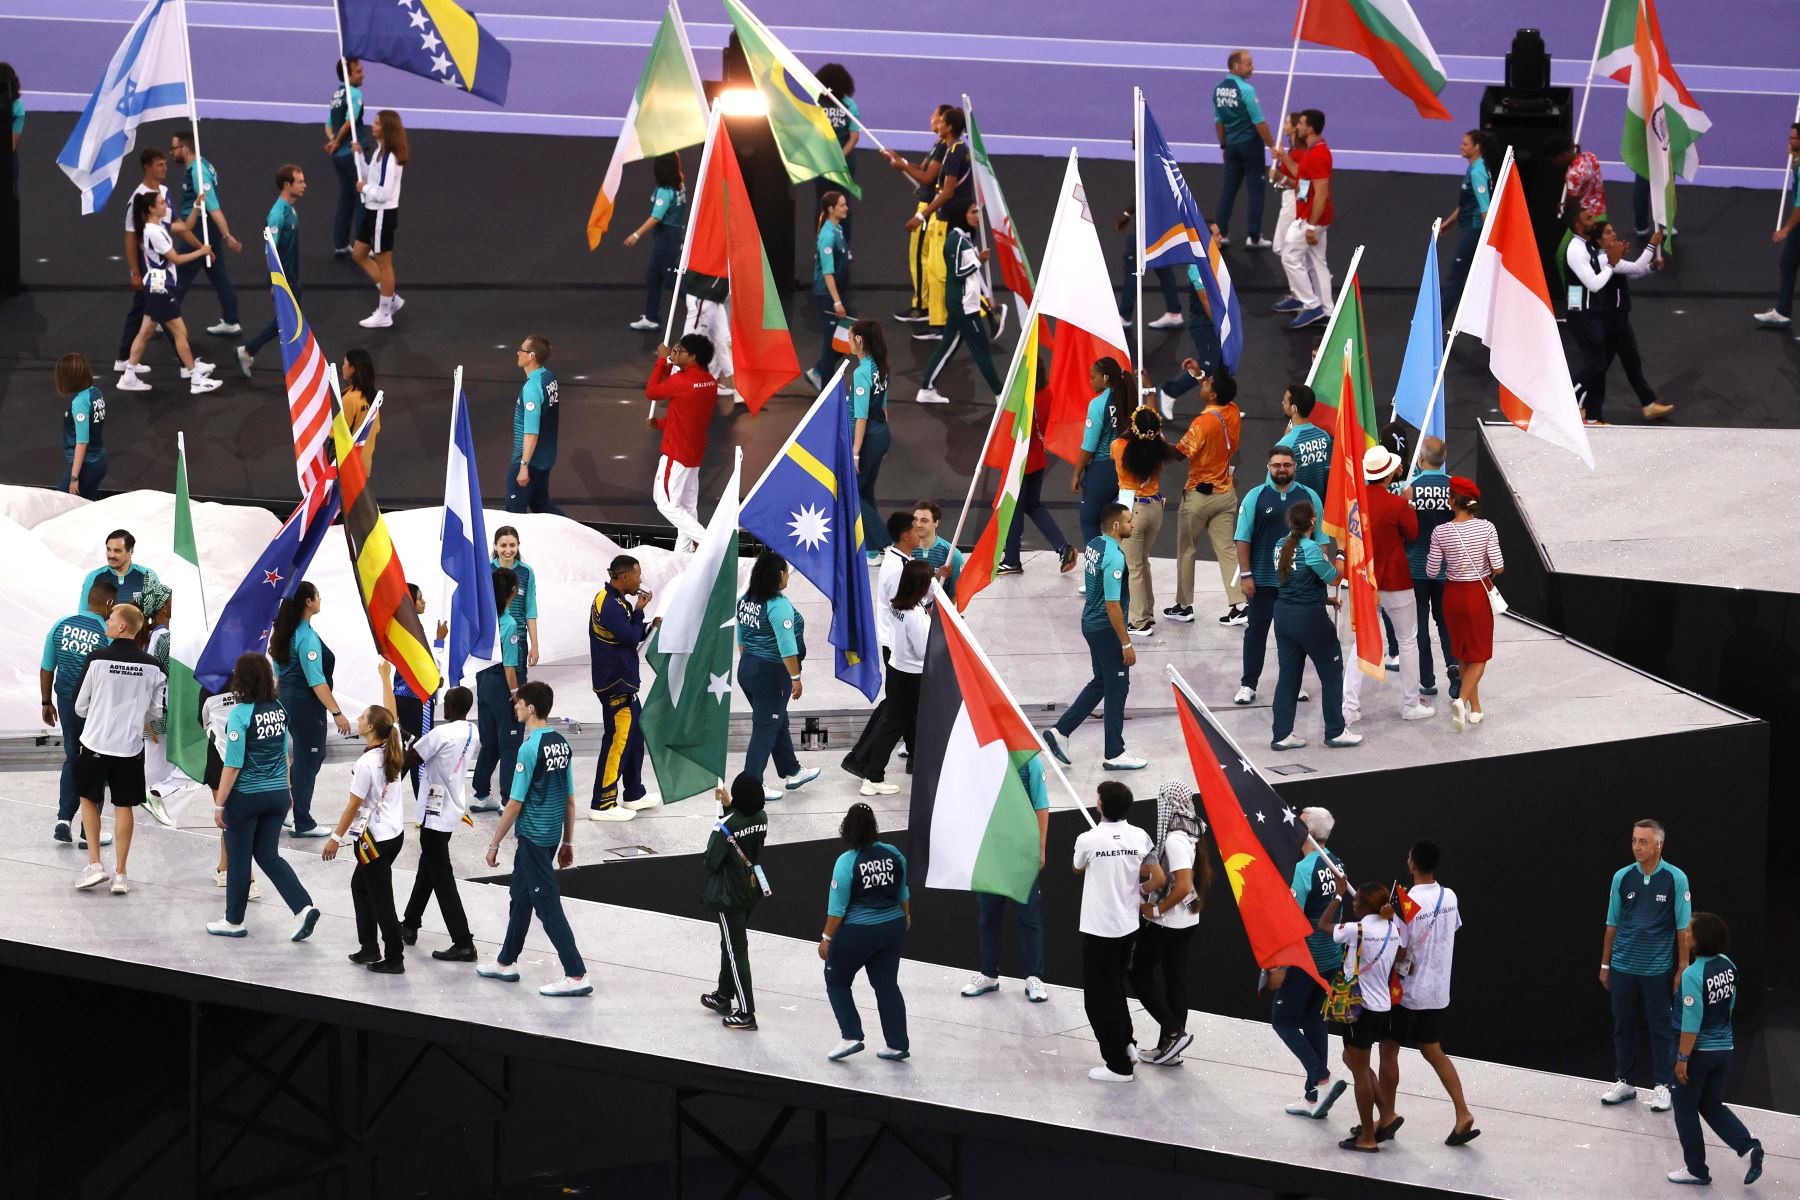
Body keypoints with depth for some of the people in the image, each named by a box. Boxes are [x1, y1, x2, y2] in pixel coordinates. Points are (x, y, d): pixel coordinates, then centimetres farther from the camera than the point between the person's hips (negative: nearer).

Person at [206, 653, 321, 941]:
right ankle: (304, 907, 0)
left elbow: (233, 764, -18)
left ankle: (234, 921, 22)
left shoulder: (241, 714, -18)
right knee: (268, 855, 16)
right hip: (277, 795, 6)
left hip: (246, 796, -6)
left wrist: (219, 804, -11)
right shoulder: (279, 710, 1)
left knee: (238, 859, 10)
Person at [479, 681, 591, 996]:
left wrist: (494, 844, -8)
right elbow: (570, 799, 11)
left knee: (548, 905, -5)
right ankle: (506, 962, 34)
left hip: (532, 837, -9)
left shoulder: (530, 749, -20)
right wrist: (568, 843, 18)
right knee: (521, 896, 22)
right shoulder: (562, 744, 5)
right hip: (553, 834, 9)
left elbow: (515, 804, -17)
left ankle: (577, 975, -7)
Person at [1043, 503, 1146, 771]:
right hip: (1107, 629, -9)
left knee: (1101, 683, 21)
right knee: (1117, 688, 4)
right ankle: (1114, 754, 13)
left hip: (1091, 623, 9)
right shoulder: (1114, 558, -25)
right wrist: (1126, 644, -19)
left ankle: (1060, 731, 19)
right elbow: (1112, 605, -25)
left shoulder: (1094, 546, 4)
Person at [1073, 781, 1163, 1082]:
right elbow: (1158, 879, -4)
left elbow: (1078, 869, 4)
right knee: (1115, 987, 26)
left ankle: (1118, 1065, 7)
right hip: (1128, 926, 5)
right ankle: (1126, 1045, 30)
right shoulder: (1140, 837, -6)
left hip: (1099, 929, -5)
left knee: (1100, 997, 5)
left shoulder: (1088, 840, -17)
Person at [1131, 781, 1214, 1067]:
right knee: (1175, 979, 13)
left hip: (1165, 923, -9)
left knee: (1140, 973, 5)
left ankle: (1174, 1032, -1)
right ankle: (1169, 1048, 19)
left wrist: (1156, 909, -18)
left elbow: (1183, 886, -30)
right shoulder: (1190, 833, 5)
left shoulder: (1174, 840, -24)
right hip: (1187, 921, 9)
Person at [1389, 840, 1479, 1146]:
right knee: (1433, 1051, 16)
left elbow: (1399, 953, -20)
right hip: (1438, 990, 7)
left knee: (1388, 1050, 8)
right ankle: (1463, 1115, 6)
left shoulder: (1407, 903, -21)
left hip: (1408, 991, -7)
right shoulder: (1449, 897, 1)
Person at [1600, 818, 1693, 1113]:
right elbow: (1612, 924, 7)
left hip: (1658, 968, -3)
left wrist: (1683, 967, -6)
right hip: (1623, 967, 3)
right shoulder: (1622, 877, 1)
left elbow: (1683, 928, -4)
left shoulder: (1676, 879, -7)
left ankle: (1663, 1086, 13)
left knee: (1661, 1028, 4)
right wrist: (1605, 965, 9)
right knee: (1623, 1025, 10)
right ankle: (1624, 1082, 22)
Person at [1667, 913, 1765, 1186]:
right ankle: (1748, 1146, 1)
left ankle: (1696, 1169, 16)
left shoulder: (1693, 974, -23)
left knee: (1685, 1109, 11)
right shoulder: (1728, 965, -1)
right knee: (1713, 1106, 19)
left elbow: (1692, 1022, -22)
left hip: (1699, 1051, -7)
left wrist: (1682, 1058, -16)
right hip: (1724, 1049, 7)